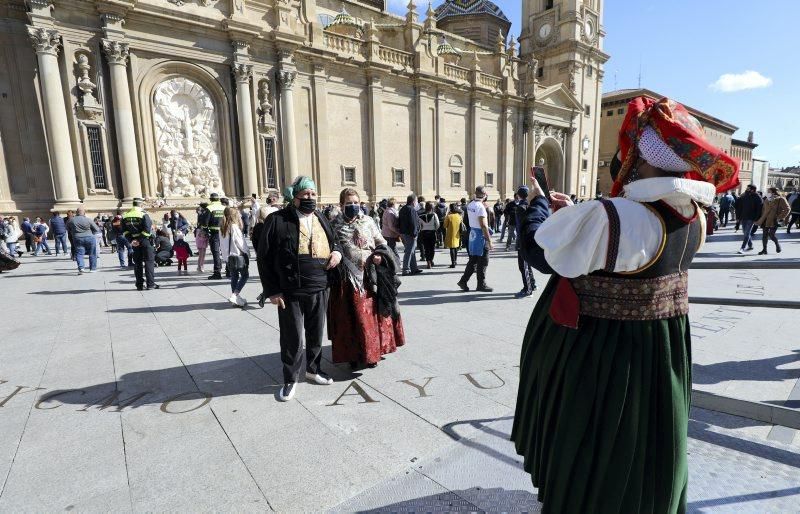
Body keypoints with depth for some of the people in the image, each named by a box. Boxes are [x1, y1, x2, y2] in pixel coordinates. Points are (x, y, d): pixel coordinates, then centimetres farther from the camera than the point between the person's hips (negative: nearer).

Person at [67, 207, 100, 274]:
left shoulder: (71, 220, 2)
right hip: (89, 238, -1)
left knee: (79, 254, 4)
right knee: (92, 254, 10)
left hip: (77, 239, 1)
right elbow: (97, 229, 0)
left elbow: (67, 228, 18)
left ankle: (81, 267, -16)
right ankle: (92, 268, 15)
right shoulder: (88, 220, -5)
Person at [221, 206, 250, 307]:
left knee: (234, 277, 13)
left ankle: (236, 299, 17)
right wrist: (247, 253, -2)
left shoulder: (222, 229, 6)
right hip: (239, 256, -7)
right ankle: (234, 295, -7)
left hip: (228, 257, 7)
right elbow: (241, 243, -15)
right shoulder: (235, 227, -16)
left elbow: (222, 243, 8)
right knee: (245, 275, 4)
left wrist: (225, 255, 12)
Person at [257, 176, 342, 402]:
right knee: (292, 338, 8)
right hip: (290, 292, -5)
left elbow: (333, 240, 24)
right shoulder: (277, 220, -7)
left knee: (316, 333, 18)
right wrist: (272, 290, -11)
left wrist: (337, 251, 0)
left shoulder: (321, 219, 10)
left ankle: (313, 369, 40)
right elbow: (264, 257, -7)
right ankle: (290, 379, 28)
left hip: (320, 289, 5)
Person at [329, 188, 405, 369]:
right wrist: (371, 257, -13)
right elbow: (348, 251, -7)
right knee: (351, 317, 2)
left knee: (371, 314, 7)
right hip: (349, 278, -2)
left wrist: (380, 257, -13)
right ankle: (353, 354, 14)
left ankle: (371, 353, 20)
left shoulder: (368, 221, 7)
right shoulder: (336, 226, 1)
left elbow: (382, 243, 7)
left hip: (370, 277, 2)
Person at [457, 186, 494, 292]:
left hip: (472, 234, 8)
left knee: (473, 260, 16)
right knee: (483, 262, 3)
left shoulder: (470, 205, 6)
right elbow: (483, 225, -21)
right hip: (481, 235, -8)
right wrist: (490, 241, -19)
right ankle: (481, 285, 12)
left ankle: (463, 281, 17)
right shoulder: (480, 207, -19)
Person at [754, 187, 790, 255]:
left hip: (774, 221, -5)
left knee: (771, 234, -11)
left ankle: (777, 244, 19)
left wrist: (780, 217, -13)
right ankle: (764, 250, 10)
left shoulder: (781, 200, -4)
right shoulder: (767, 200, 13)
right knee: (764, 235, 4)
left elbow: (787, 209, -8)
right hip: (765, 221, 5)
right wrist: (761, 219, 13)